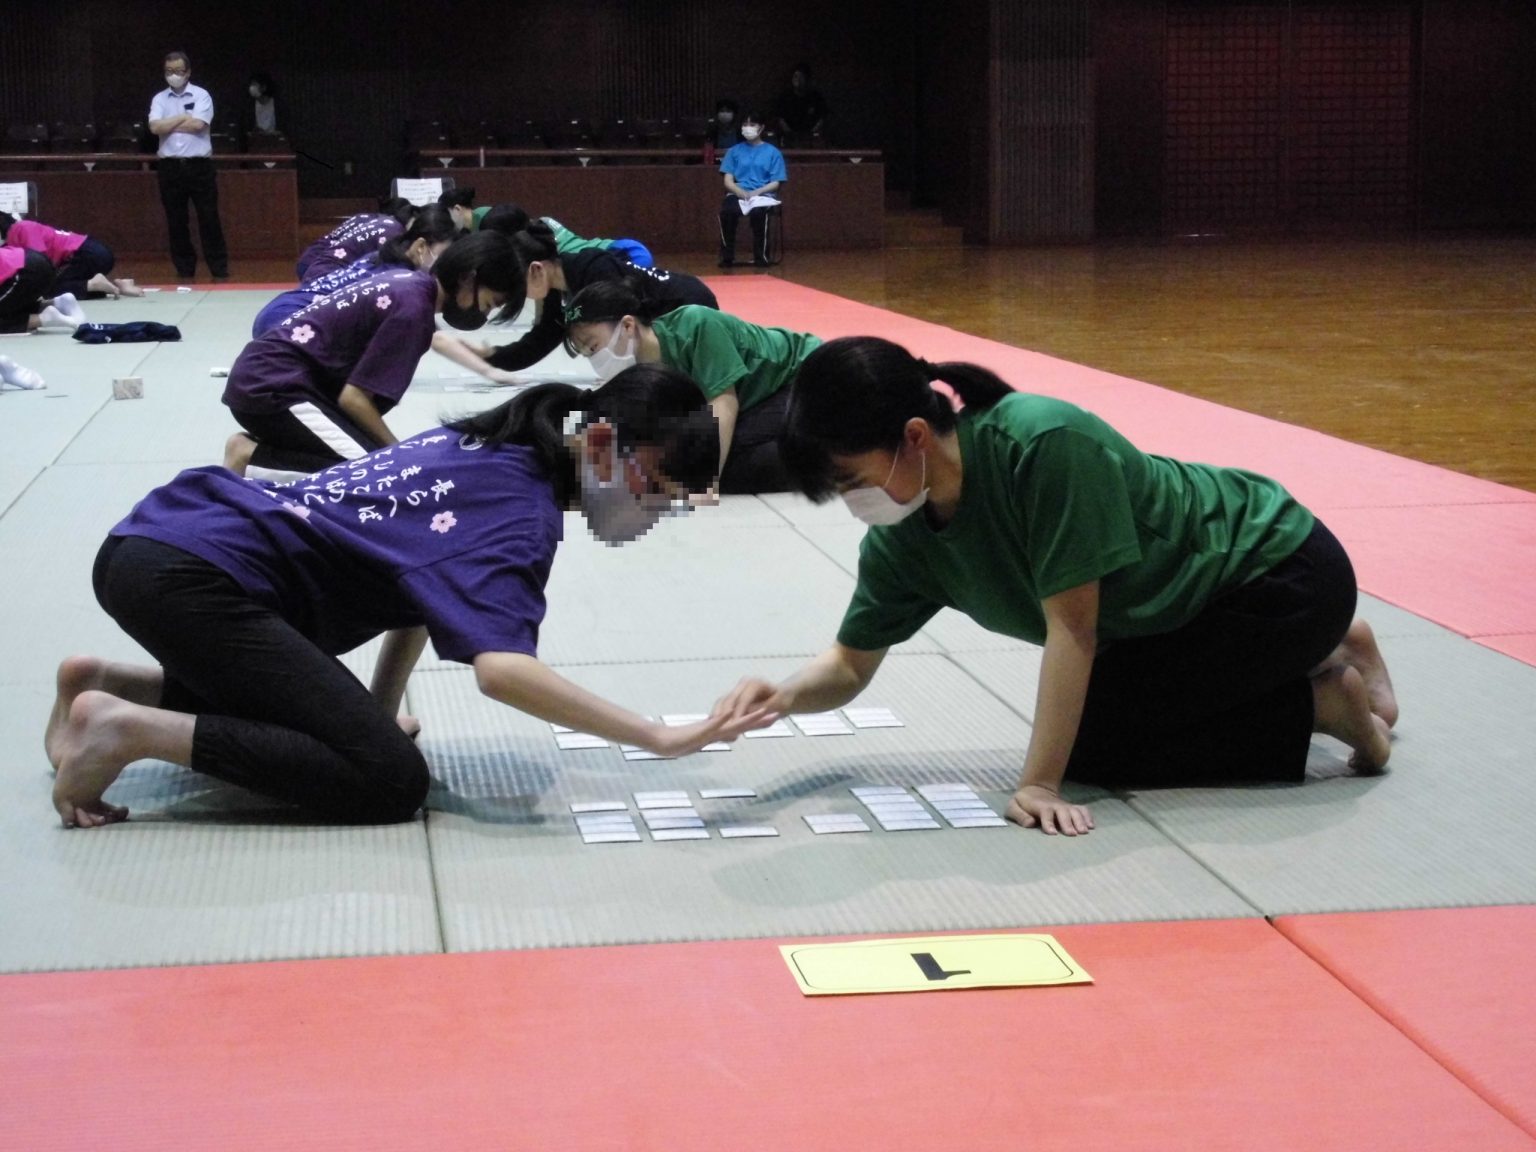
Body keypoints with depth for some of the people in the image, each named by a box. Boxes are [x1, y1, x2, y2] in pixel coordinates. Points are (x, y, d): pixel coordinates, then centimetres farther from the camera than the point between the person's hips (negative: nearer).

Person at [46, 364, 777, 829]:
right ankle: (132, 729, -13)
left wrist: (379, 712, 12)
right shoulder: (523, 508, -15)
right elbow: (501, 668, -30)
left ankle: (111, 686, 18)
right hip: (187, 578, -10)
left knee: (325, 717, 27)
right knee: (390, 782, -14)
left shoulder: (492, 451, 13)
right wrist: (662, 738, -29)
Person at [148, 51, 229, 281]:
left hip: (199, 165, -3)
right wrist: (183, 117, -6)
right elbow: (155, 127, -6)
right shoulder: (159, 99, 9)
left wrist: (169, 124, -5)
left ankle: (220, 270, 4)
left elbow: (198, 124, -14)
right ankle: (185, 270, 14)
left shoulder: (201, 95, 1)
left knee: (209, 218, -1)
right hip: (170, 166, 3)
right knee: (176, 222, 6)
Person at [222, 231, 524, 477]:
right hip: (272, 386, -10)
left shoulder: (408, 280, 10)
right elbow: (353, 398, -16)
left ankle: (258, 444, 8)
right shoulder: (412, 306, -16)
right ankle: (252, 455, -12)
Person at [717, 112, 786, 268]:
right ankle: (727, 257, -22)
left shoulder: (773, 152, 9)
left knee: (758, 212, -38)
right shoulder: (735, 151, 14)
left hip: (763, 195, -1)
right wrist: (741, 192, -14)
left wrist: (756, 192, -15)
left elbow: (775, 183, 3)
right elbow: (728, 181, 8)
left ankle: (761, 257, -24)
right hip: (738, 194, 1)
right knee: (726, 211, -34)